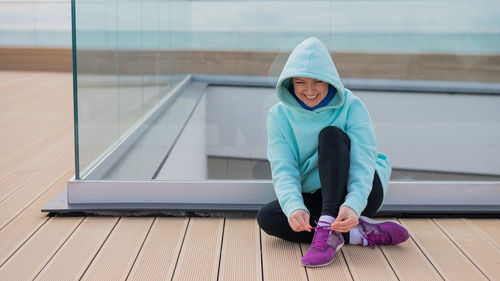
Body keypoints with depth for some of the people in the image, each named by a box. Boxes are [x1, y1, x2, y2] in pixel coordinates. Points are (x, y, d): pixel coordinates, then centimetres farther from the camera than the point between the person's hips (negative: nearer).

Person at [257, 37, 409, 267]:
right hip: (315, 199, 3)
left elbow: (363, 163, -23)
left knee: (331, 134, -26)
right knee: (267, 218, -24)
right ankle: (363, 233, -27)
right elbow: (283, 170, -16)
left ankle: (327, 229, -40)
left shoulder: (351, 106, -12)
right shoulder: (279, 116, -5)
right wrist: (294, 207, -38)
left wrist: (353, 205, -43)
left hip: (360, 195, -3)